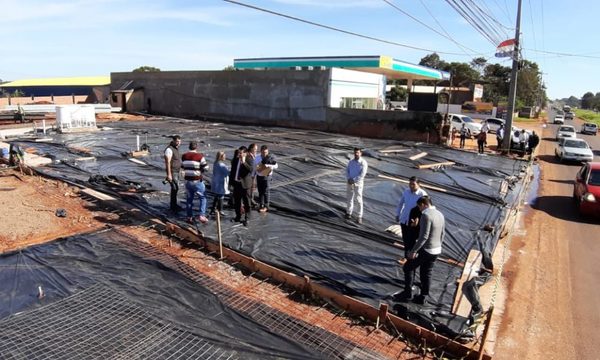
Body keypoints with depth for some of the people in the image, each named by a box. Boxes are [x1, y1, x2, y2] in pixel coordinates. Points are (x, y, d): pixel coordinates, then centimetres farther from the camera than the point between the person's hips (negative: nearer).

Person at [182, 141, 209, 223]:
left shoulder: (184, 156, 3)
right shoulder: (200, 156, -13)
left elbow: (183, 166, 14)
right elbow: (206, 168, -11)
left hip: (187, 181, 5)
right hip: (197, 181, -5)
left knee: (189, 199, 15)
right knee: (203, 198, 9)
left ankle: (189, 217, 20)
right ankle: (202, 215, 0)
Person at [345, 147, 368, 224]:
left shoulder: (363, 162, -10)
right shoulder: (351, 162, 7)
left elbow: (362, 174, -16)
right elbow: (347, 171, 4)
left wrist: (354, 180, -19)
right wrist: (348, 179, -14)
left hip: (358, 183, -5)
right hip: (350, 182, 5)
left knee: (359, 200, -5)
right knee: (349, 198, 14)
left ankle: (359, 217, 1)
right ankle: (349, 212, 32)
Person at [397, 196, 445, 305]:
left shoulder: (426, 215, -21)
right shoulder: (440, 214, 6)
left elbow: (424, 236, -26)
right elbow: (443, 233, 15)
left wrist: (413, 250, -24)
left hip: (425, 250, -8)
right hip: (436, 250, 8)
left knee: (408, 268, 9)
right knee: (426, 273, 17)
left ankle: (407, 292, 14)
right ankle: (423, 297, 25)